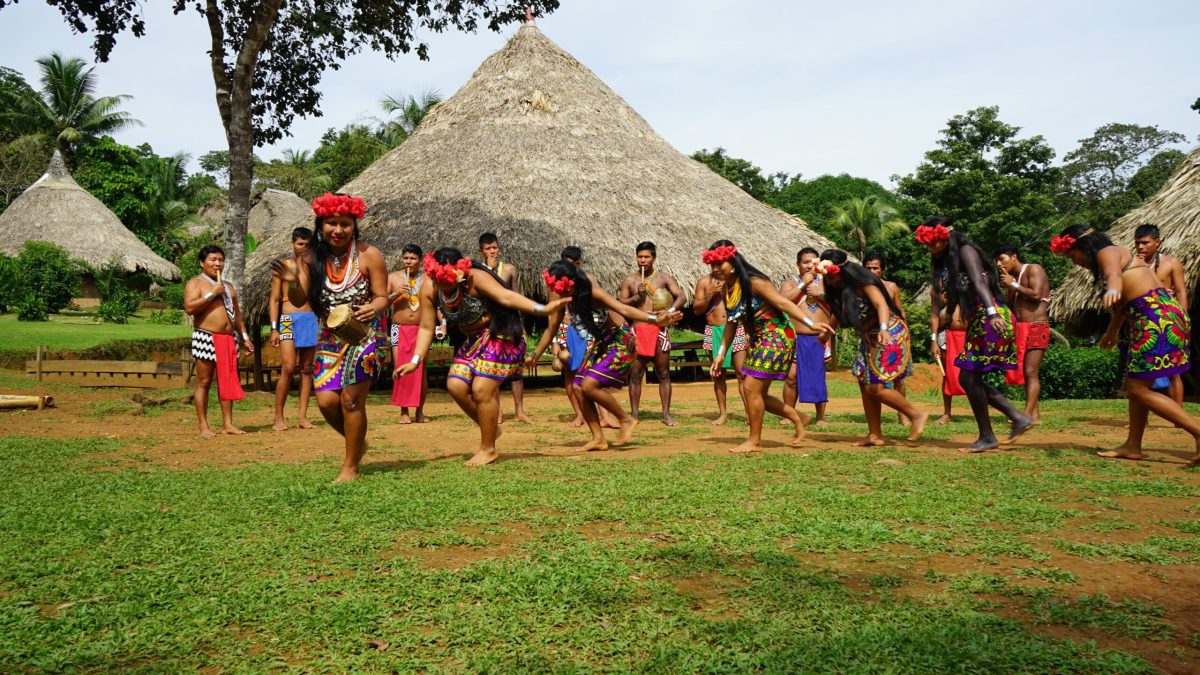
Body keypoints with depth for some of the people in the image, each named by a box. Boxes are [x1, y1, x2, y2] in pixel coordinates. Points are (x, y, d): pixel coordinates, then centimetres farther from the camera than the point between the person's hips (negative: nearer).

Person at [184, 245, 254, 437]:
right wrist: (212, 294, -15)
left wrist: (245, 337, 16)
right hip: (206, 338, -6)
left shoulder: (228, 286, 21)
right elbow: (189, 308, -15)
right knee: (204, 382, -3)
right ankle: (203, 426, -1)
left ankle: (227, 423, 8)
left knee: (228, 381, 4)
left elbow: (237, 314, 23)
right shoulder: (195, 283, 1)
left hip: (228, 339, 6)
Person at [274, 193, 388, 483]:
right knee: (326, 401, -2)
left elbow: (382, 297, -8)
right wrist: (291, 282, -24)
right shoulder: (314, 258, 0)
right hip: (329, 338, 4)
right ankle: (356, 442, 28)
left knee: (351, 399, -8)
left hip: (365, 335, -4)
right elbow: (298, 299, -2)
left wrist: (373, 308, -30)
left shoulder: (368, 255, -10)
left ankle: (351, 466, 8)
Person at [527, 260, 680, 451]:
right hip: (601, 342, 8)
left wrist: (654, 319, -49)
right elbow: (551, 329, 10)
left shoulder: (591, 292, -24)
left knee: (589, 385, -19)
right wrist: (534, 356, 14)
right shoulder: (562, 299, -3)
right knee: (578, 387, 0)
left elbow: (623, 309, -35)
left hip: (621, 341, -8)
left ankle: (626, 420, 1)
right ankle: (598, 438, 10)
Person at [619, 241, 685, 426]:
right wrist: (637, 296, -10)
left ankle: (666, 414, 8)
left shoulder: (664, 278, 6)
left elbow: (682, 296, -4)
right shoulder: (629, 281, 8)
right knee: (635, 374, 1)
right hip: (637, 329, 0)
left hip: (659, 329, 0)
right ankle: (634, 414, 8)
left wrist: (671, 309, -22)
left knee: (663, 373, 2)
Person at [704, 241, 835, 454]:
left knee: (751, 388, -10)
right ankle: (797, 418, 27)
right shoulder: (725, 288, 5)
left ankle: (754, 442, 3)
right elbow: (731, 323, 14)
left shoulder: (753, 282, -19)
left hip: (776, 337, -9)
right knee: (758, 394, 9)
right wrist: (721, 354, 13)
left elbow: (783, 303, -24)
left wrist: (811, 324, -32)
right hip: (757, 340, 9)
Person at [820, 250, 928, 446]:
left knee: (876, 388, -12)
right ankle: (875, 435, 14)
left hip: (890, 335, -9)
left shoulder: (863, 282, -19)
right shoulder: (840, 289, 5)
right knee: (865, 386, 7)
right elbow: (839, 314, 12)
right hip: (869, 339, 9)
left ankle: (917, 415, 5)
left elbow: (881, 304, -32)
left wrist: (883, 328, -48)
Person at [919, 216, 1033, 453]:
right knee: (968, 379, 7)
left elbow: (979, 281, -25)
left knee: (969, 377, -9)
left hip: (991, 320, -9)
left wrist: (992, 313, -40)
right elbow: (951, 300, 19)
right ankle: (1019, 418, 11)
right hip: (976, 322, 9)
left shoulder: (965, 251, -9)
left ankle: (987, 438, 2)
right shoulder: (942, 261, 16)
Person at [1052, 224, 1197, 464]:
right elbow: (1122, 303, 36)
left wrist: (1112, 290, -55)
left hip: (1157, 316, -11)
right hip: (1157, 316, 11)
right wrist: (1112, 332, 50)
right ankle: (1133, 446, 19)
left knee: (1139, 390, -10)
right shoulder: (1119, 256, 23)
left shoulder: (1106, 252, -6)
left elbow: (1114, 276, -32)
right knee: (1134, 386, 14)